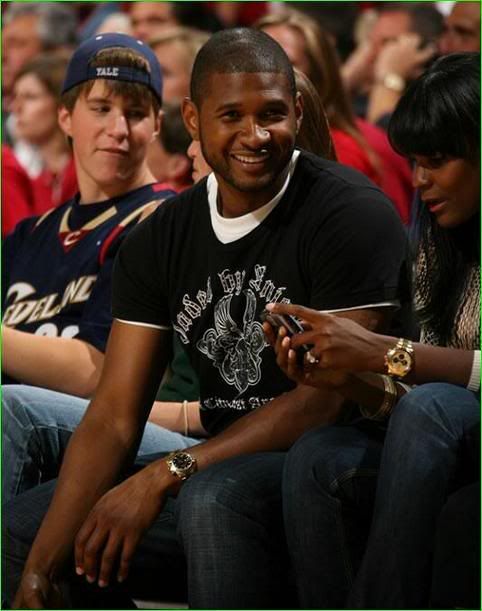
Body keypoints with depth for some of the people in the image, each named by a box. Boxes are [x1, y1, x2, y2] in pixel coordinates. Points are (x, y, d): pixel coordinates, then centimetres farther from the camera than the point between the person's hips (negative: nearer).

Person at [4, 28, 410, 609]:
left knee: (214, 497, -36)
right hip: (222, 468, 6)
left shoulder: (351, 213, -13)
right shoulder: (160, 239, 5)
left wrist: (167, 474, -23)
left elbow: (329, 399, -19)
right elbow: (115, 415, 0)